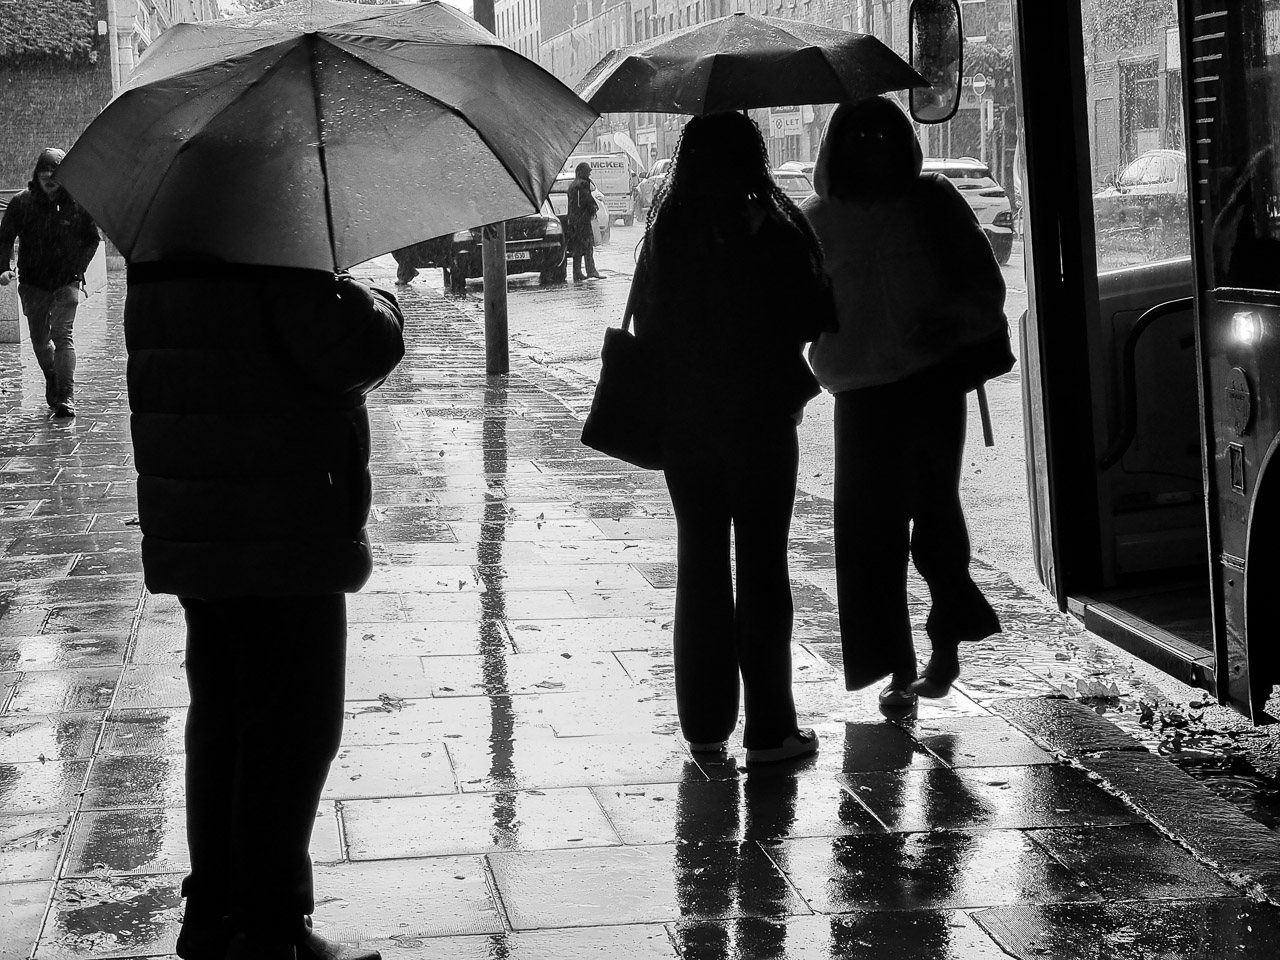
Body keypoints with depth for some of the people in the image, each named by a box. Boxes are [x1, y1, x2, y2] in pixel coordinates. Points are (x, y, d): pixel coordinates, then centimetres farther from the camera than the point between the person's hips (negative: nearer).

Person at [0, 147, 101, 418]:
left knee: (62, 334, -16)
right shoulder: (22, 203, -5)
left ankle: (66, 397, -16)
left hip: (67, 281, -2)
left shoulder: (77, 203, -7)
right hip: (33, 283, 2)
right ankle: (52, 379, 40)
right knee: (39, 340, 12)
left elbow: (92, 239, 6)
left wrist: (79, 268, -3)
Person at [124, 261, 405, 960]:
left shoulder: (157, 256, 10)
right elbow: (359, 353, -25)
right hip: (286, 540, -9)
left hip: (187, 535, 9)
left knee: (220, 718, 16)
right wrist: (371, 301, -2)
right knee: (293, 728, -1)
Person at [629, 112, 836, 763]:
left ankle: (704, 722, 15)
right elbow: (819, 317, -7)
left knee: (699, 563, 12)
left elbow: (645, 322, 3)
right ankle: (768, 729, 2)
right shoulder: (775, 233, -11)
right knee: (762, 566, 2)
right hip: (759, 417, -3)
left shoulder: (666, 234, -1)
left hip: (683, 423, 3)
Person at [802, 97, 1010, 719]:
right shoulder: (818, 219, 8)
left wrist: (951, 317, -9)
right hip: (862, 389, 1)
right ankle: (897, 671, 3)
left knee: (933, 512, -2)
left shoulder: (931, 201, 4)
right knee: (868, 531, -4)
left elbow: (984, 282, 6)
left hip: (932, 377, -1)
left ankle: (946, 642, 19)